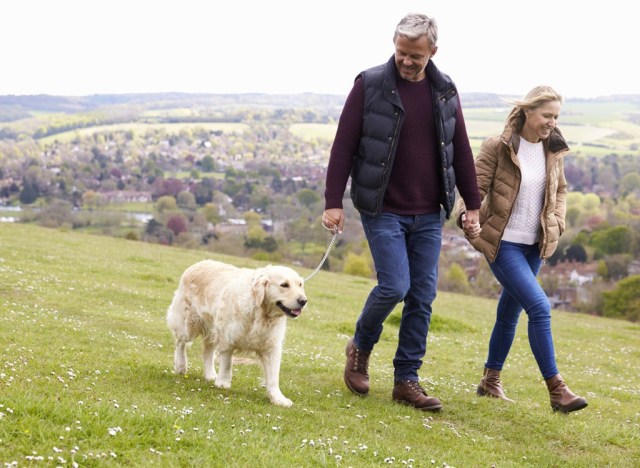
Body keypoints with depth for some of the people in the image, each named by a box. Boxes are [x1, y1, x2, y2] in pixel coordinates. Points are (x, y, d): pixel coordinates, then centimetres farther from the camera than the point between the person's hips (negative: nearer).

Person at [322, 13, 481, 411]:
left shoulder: (445, 91, 5)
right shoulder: (370, 86, -7)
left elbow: (461, 151, 11)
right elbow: (343, 147, -6)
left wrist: (473, 205, 10)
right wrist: (333, 202, -11)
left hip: (429, 215, 4)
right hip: (383, 211, -4)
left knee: (423, 296, 3)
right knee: (395, 286, -13)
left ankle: (407, 380, 14)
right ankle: (361, 347, 16)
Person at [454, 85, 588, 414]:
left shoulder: (552, 150, 5)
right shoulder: (498, 147, -12)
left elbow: (560, 190, 19)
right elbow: (475, 187, -11)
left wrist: (557, 223, 3)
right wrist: (467, 219, -29)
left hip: (534, 245, 6)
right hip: (503, 243, -6)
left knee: (510, 311, 15)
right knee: (539, 307, -16)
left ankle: (491, 380, 30)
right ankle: (556, 390, -12)